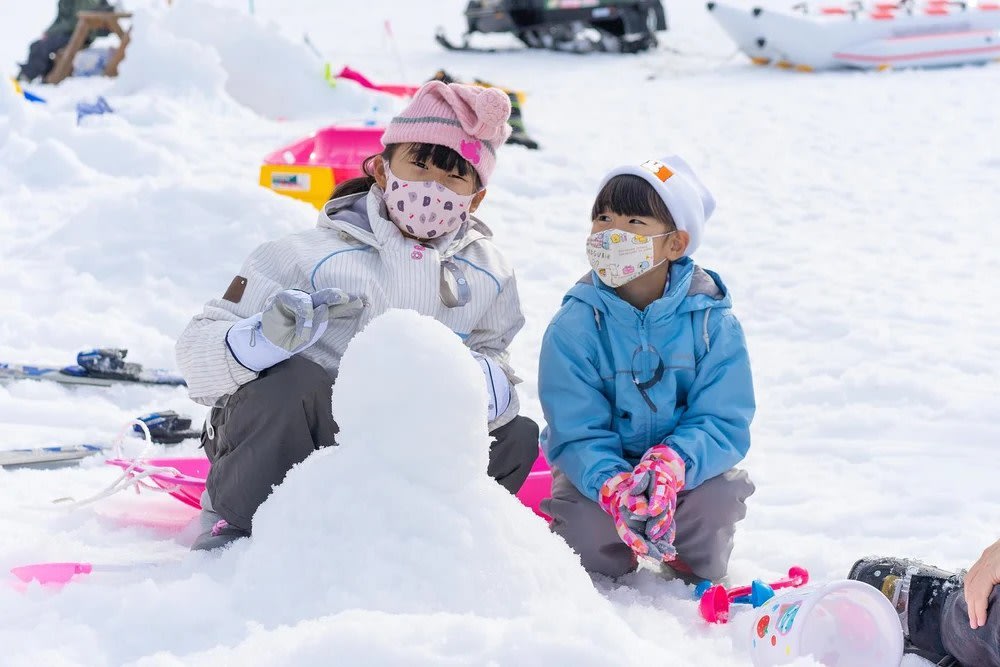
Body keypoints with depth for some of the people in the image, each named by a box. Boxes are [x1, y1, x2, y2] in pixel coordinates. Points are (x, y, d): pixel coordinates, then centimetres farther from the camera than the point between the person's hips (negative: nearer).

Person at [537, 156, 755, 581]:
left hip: (690, 465, 1)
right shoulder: (574, 327, -12)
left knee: (719, 495, -28)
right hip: (600, 467, -1)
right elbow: (577, 433, -16)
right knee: (589, 536, -28)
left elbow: (724, 422, -15)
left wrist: (671, 465, -37)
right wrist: (614, 487, -38)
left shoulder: (714, 323, -10)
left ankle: (697, 562, 9)